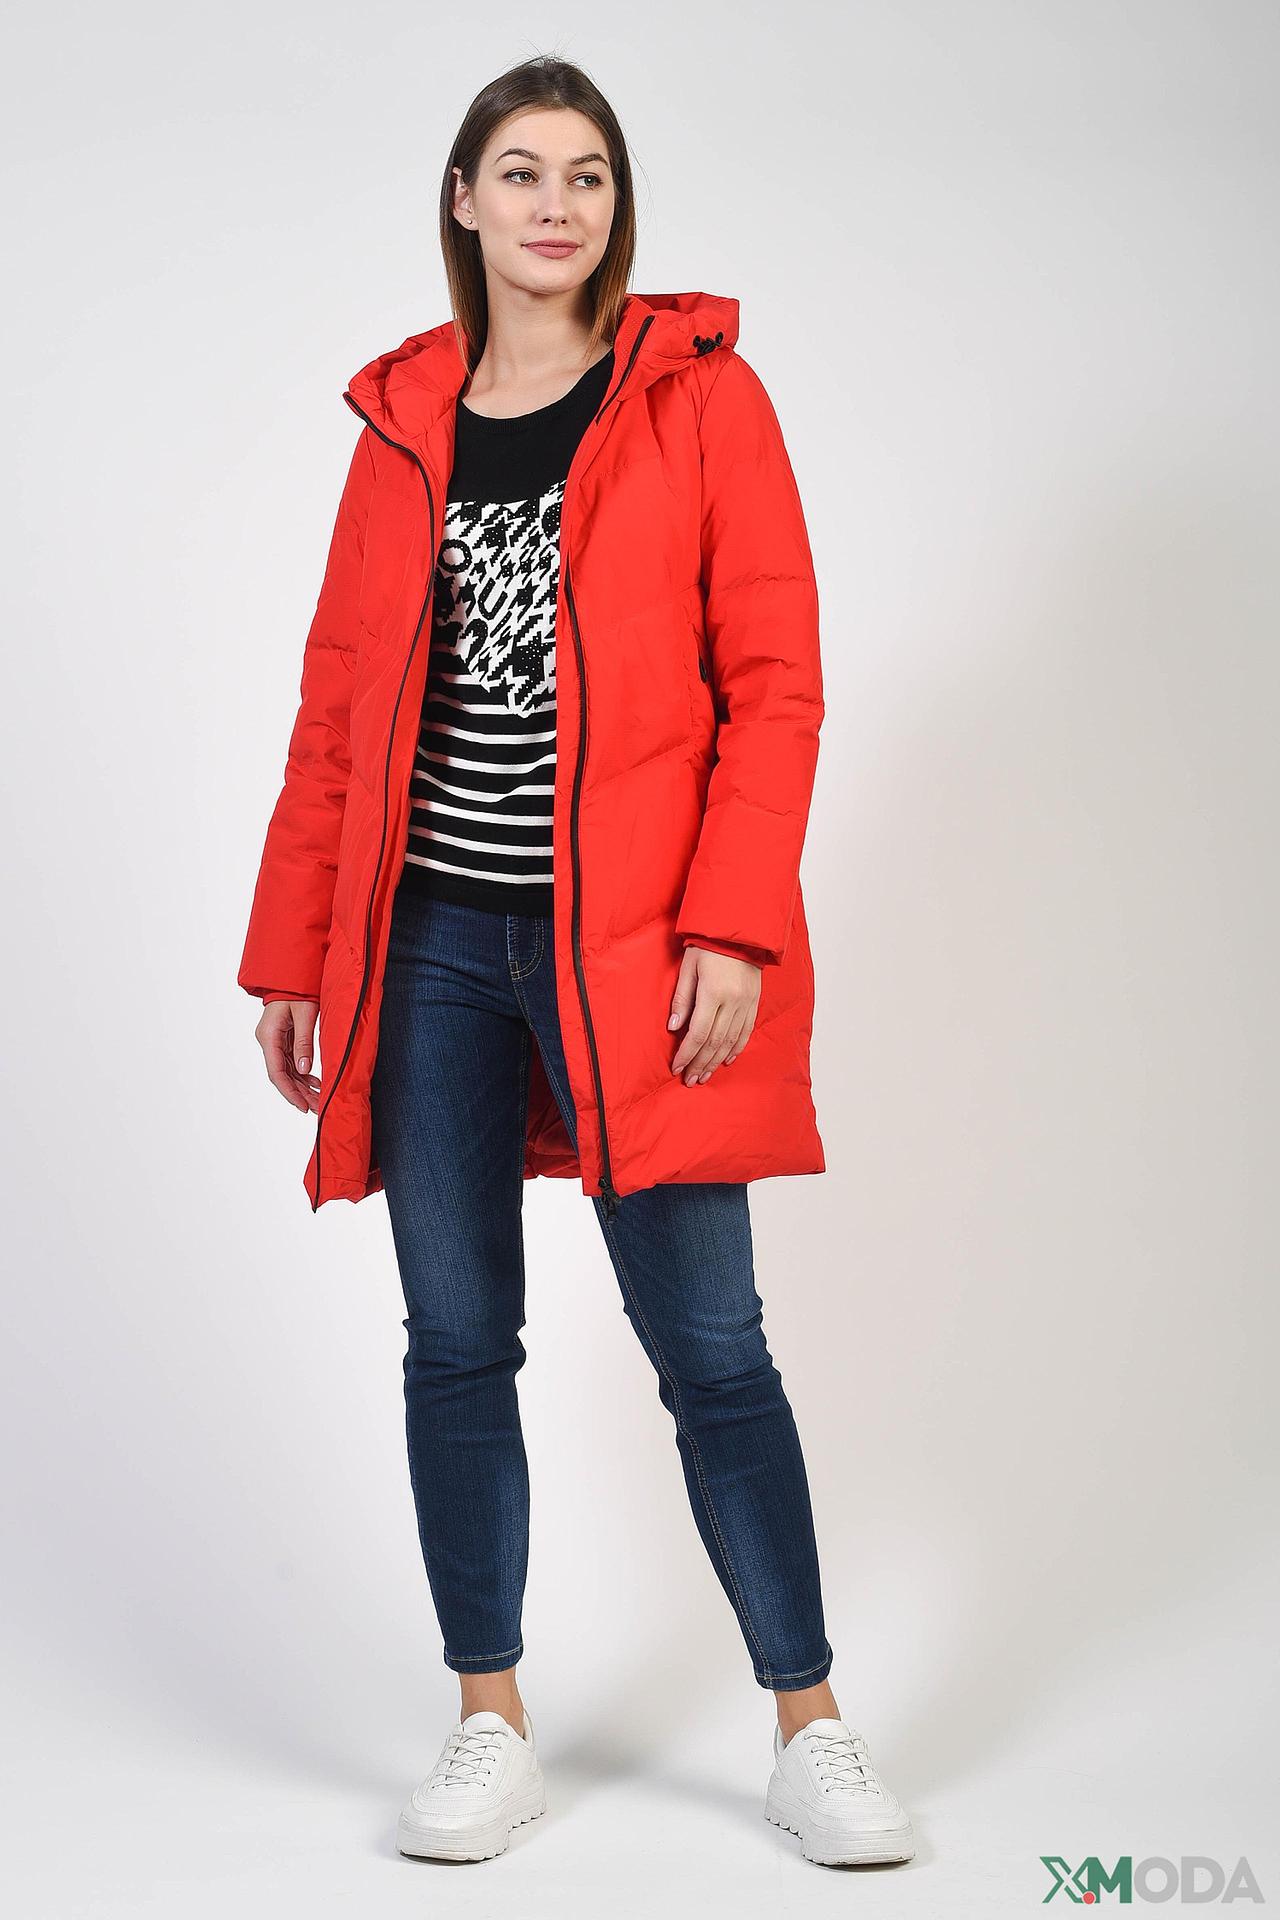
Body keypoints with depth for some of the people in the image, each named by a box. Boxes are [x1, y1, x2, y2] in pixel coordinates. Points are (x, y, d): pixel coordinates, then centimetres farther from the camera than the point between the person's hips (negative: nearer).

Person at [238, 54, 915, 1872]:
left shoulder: (701, 393, 2)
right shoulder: (403, 419, 12)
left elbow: (775, 679, -3)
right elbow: (339, 700, 12)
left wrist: (733, 923, -14)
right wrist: (292, 950, 8)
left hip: (634, 951, -3)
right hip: (433, 943, 4)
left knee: (709, 1346, 0)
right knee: (457, 1344, 8)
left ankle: (810, 1732, 15)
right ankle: (494, 1728, 22)